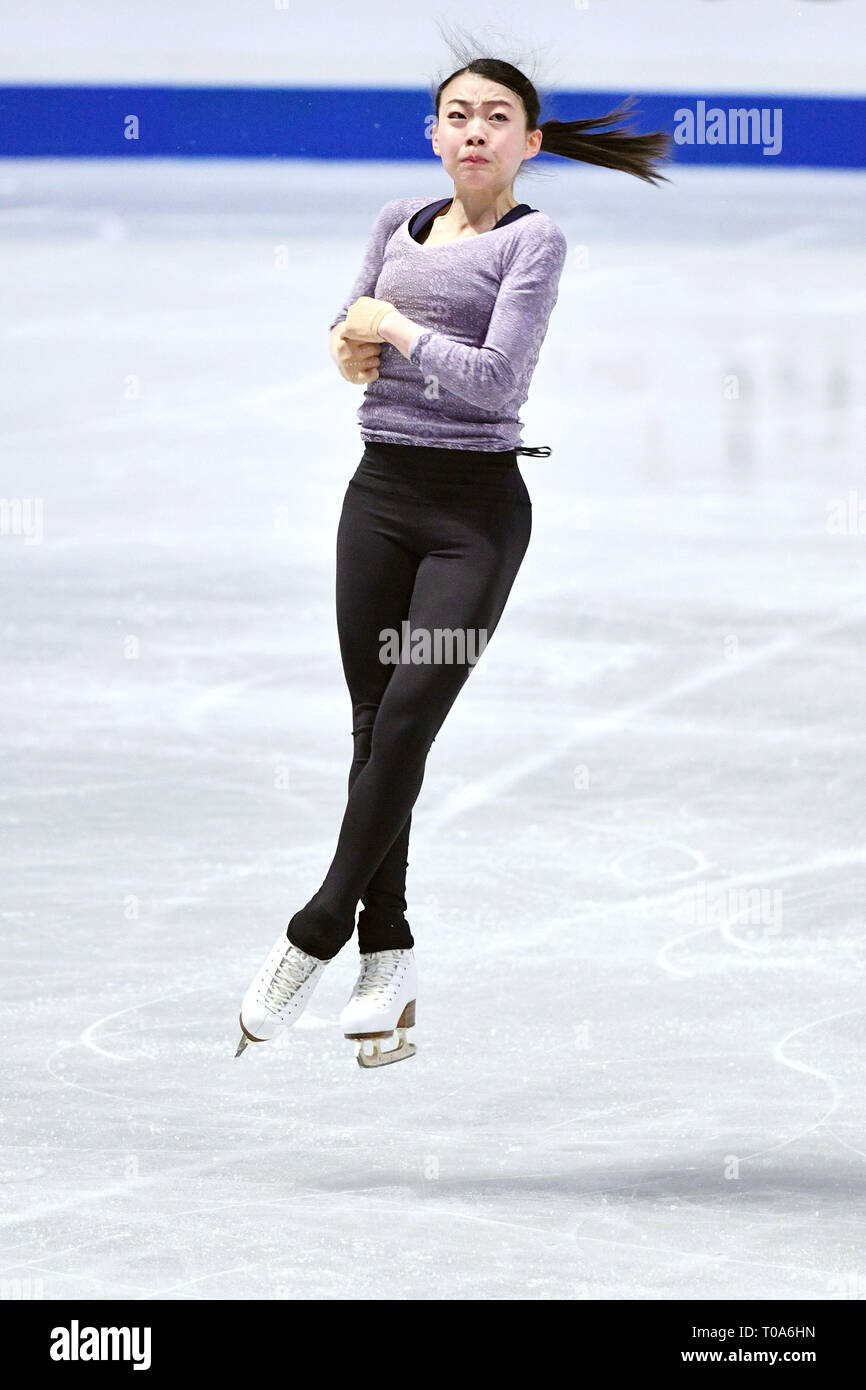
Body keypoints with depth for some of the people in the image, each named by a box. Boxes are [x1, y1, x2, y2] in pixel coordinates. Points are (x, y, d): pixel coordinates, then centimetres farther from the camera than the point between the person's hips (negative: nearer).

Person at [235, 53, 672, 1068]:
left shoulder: (533, 240, -5)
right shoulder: (399, 223, 12)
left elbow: (497, 377, -15)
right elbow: (349, 327, 24)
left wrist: (396, 330, -7)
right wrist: (347, 345, 2)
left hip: (476, 505, -5)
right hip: (381, 494, 5)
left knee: (406, 719, -13)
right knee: (374, 724, 4)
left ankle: (317, 934, -10)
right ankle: (386, 955, 9)